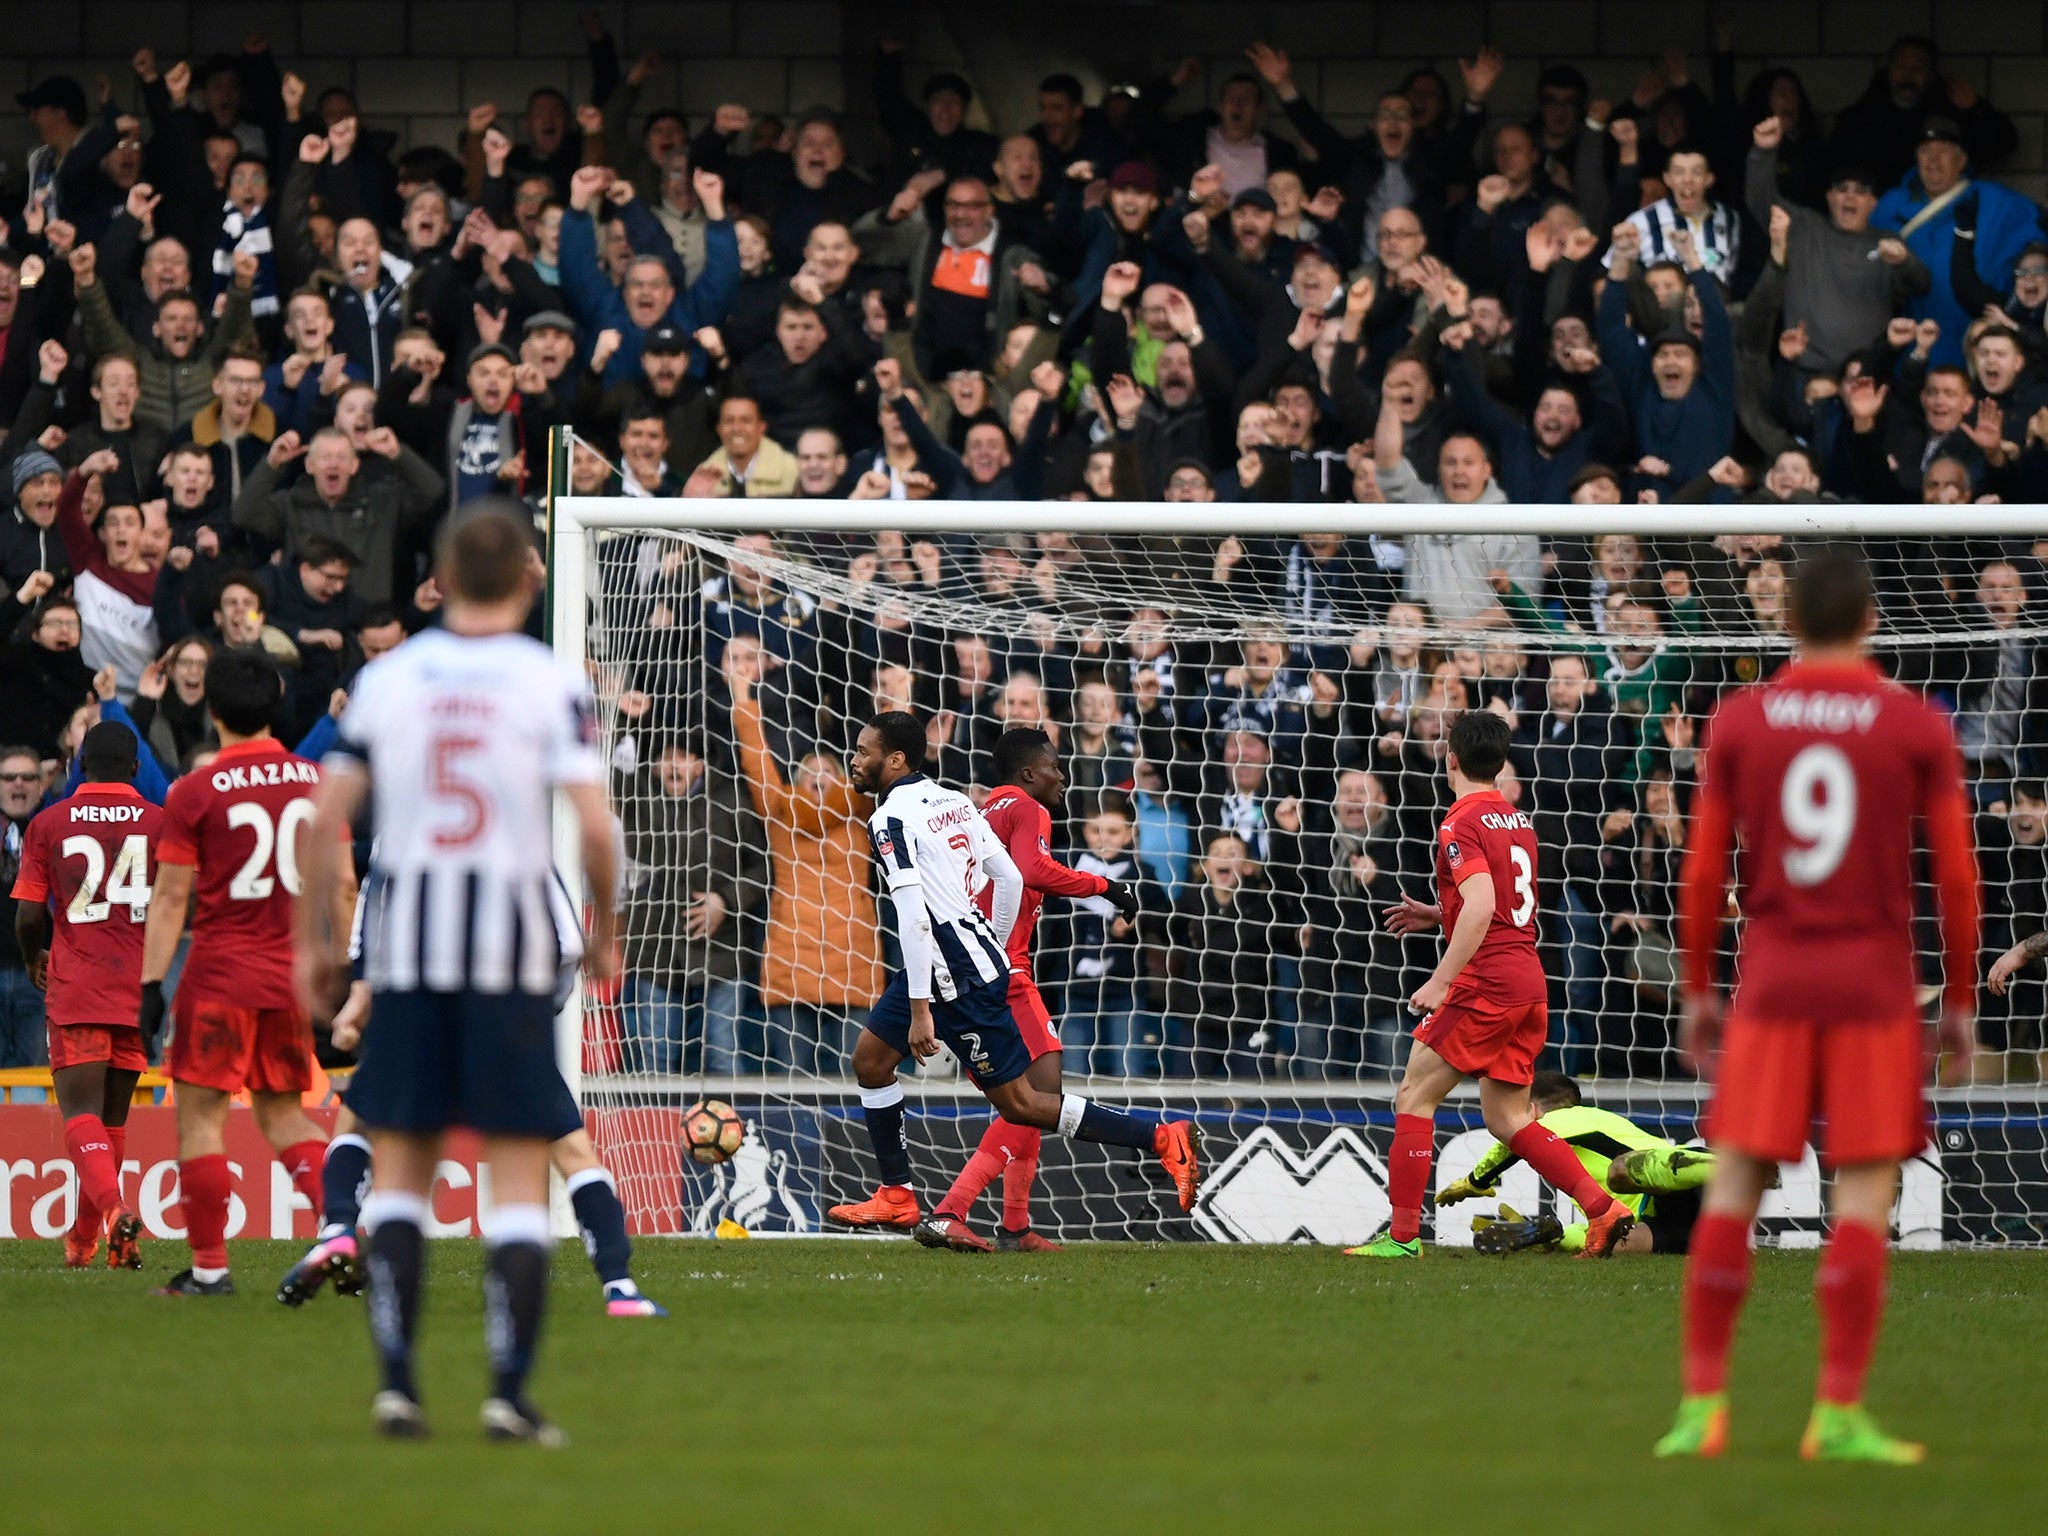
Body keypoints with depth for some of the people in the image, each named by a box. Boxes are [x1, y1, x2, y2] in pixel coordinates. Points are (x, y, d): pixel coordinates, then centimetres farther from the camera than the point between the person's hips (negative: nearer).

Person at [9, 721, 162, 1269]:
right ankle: (84, 1239, 22)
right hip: (139, 990, 2)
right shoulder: (160, 823, 2)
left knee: (81, 1112, -8)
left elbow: (28, 918, 0)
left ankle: (114, 1208, -34)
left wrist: (35, 958, 21)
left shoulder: (48, 825, 0)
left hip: (74, 989, -2)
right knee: (113, 1116, 15)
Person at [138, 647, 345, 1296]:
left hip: (221, 974, -5)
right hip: (293, 973, 5)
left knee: (200, 1114, 2)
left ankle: (209, 1266, 0)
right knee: (281, 1112, 15)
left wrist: (151, 983, -4)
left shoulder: (196, 792, -8)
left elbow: (171, 896, -7)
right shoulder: (316, 781, 5)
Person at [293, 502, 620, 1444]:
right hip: (511, 939, -2)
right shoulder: (553, 684, -3)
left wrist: (315, 938, 13)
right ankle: (509, 1393, -5)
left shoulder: (387, 677, 5)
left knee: (398, 1170, 10)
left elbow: (328, 812, 3)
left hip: (403, 940, 2)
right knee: (519, 1181, 2)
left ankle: (396, 1382, 2)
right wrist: (603, 933, 5)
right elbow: (593, 823, -10)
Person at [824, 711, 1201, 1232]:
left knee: (1018, 1102, -5)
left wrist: (920, 1008, -24)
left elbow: (913, 916, -24)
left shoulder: (892, 819, -15)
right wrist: (993, 952, 26)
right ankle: (896, 1198, 18)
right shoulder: (954, 802, 11)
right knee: (871, 1058, 16)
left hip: (957, 977, -10)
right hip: (979, 954, 10)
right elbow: (1011, 879, 14)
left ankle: (1163, 1138, -9)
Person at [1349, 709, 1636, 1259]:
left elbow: (1482, 905, -23)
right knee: (1507, 1117, 13)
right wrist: (1436, 915, 31)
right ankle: (1603, 1208, 3)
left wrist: (1439, 982, -25)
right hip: (1530, 983, 8)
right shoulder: (1518, 821, 17)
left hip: (1488, 982, -8)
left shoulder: (1462, 824, -10)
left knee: (1413, 1097, -1)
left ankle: (1403, 1235, -3)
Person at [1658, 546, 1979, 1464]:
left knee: (1732, 1190, 5)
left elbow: (1703, 872, 3)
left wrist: (1697, 990, 12)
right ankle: (1839, 1414, -7)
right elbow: (1955, 874, -2)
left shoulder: (1738, 722, 2)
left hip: (1770, 981, 2)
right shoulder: (1918, 728, -1)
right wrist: (1960, 1000, 7)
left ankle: (1702, 1404, 1)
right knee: (1865, 1198, -1)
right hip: (1875, 990, -2)